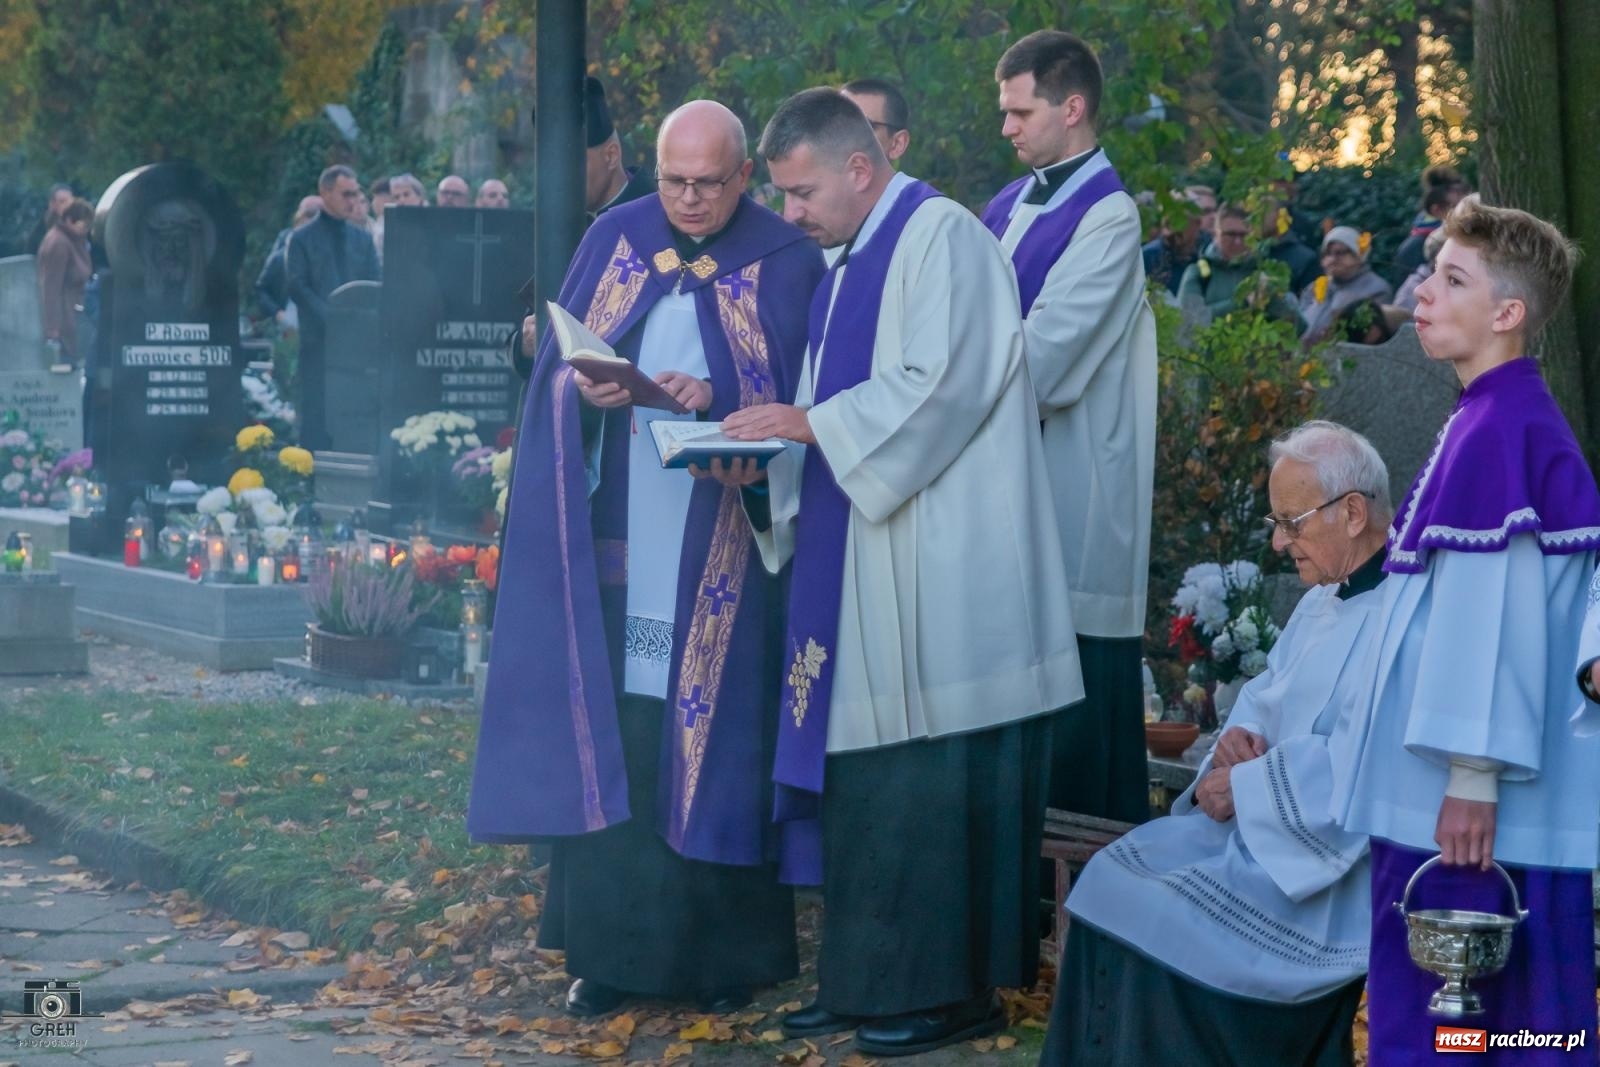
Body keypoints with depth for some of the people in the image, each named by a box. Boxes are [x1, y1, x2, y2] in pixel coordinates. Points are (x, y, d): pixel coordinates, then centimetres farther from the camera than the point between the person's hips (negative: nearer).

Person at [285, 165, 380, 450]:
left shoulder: (363, 240, 16)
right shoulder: (301, 238, 3)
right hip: (318, 339, -4)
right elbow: (297, 287, -4)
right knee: (317, 415, -5)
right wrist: (332, 319, -15)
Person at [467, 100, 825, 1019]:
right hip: (614, 538, 2)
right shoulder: (615, 239, 8)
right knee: (608, 731, 1)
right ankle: (609, 945, 9)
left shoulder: (786, 263, 0)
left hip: (720, 549, -2)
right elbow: (557, 366, 7)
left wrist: (714, 398, -21)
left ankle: (726, 948, 9)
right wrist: (586, 389, -14)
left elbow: (794, 396, -4)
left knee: (714, 732, 0)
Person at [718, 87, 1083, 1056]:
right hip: (862, 574, 9)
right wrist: (764, 458, 2)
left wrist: (807, 422, -17)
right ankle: (875, 978, 14)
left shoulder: (943, 238, -10)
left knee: (938, 783, -5)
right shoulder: (848, 265, 18)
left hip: (942, 571, -9)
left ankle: (955, 986, 1)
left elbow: (937, 388, -19)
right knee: (864, 778, 9)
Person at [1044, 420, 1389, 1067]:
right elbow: (1265, 697, 21)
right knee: (1116, 880, -2)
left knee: (1166, 925, -19)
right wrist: (1240, 737, -2)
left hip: (1342, 864, -10)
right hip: (1263, 821, 10)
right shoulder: (1327, 598, 13)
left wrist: (1246, 787, -18)